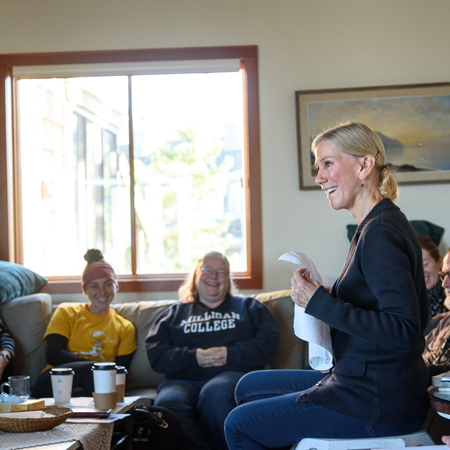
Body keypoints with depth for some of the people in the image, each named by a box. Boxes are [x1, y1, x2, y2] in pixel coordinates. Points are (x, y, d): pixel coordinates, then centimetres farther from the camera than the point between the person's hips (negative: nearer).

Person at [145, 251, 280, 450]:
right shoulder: (176, 312, 28)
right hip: (184, 380, 2)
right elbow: (155, 352, 13)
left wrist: (230, 355, -6)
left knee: (215, 393, -40)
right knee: (167, 403, -35)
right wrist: (193, 357, -3)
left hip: (232, 375, -1)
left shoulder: (247, 306, 26)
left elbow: (269, 341, 9)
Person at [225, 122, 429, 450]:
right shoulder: (378, 225, 11)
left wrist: (320, 303, -24)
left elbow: (404, 329, -28)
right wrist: (325, 297, 9)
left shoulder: (381, 234, -20)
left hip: (377, 403, -10)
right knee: (249, 386, 20)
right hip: (362, 382, 10)